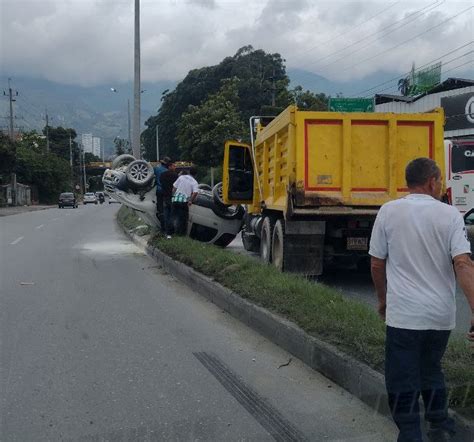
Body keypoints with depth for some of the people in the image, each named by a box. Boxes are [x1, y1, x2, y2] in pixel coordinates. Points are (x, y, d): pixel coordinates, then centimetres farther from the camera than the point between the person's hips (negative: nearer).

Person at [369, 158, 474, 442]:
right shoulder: (450, 215, -3)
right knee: (431, 371, 25)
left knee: (403, 385, 6)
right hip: (441, 315, 3)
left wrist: (383, 299, 17)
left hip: (403, 315, -3)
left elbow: (377, 264, 2)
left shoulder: (389, 211, -3)